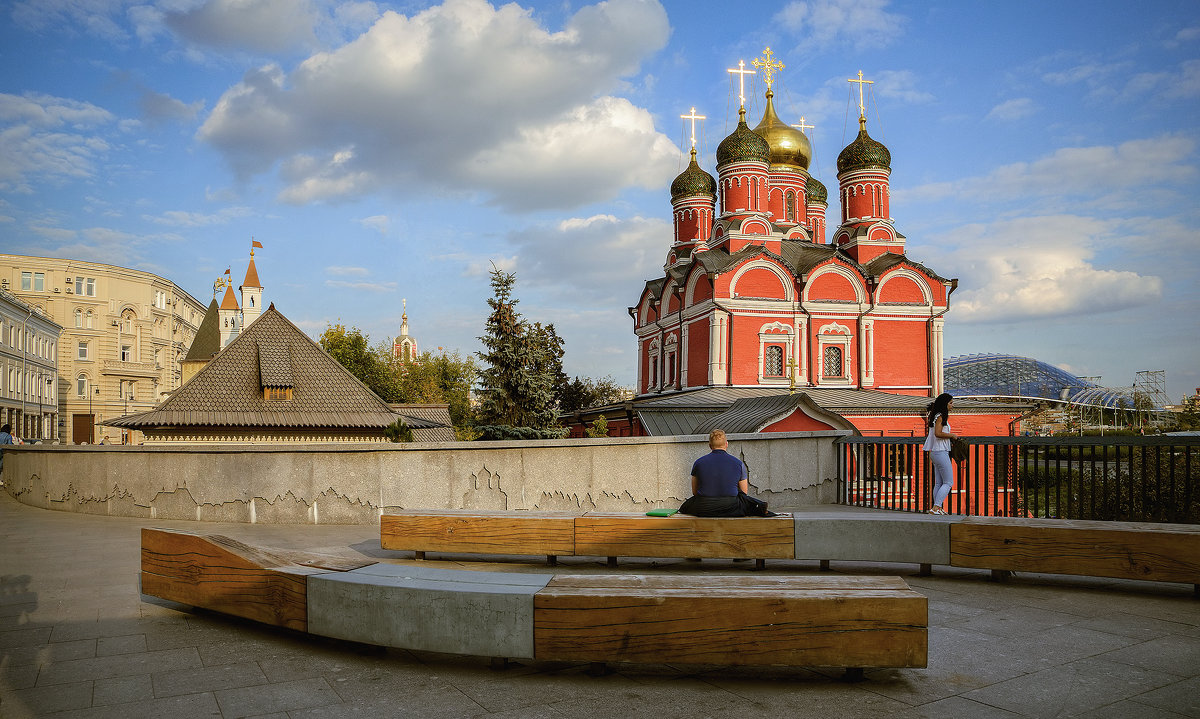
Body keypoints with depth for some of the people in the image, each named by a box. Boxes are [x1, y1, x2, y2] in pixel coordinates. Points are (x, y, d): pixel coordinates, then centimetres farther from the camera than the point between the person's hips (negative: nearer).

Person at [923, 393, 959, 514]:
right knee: (949, 483, -6)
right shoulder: (940, 416, -13)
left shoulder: (936, 416, 15)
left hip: (935, 453, 10)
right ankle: (935, 507, -12)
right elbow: (938, 433, -24)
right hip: (941, 453, -10)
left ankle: (937, 508, 12)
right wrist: (951, 435, -11)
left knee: (938, 483, 11)